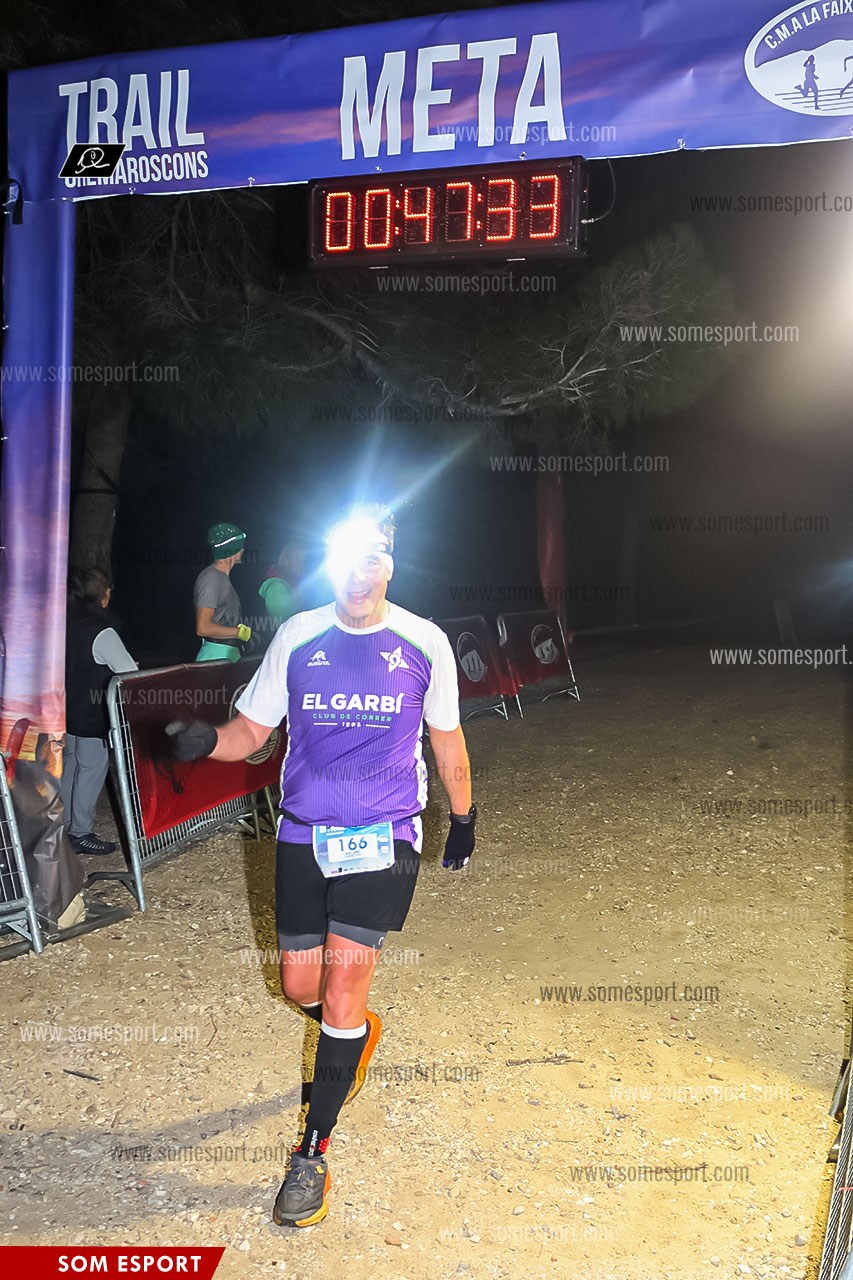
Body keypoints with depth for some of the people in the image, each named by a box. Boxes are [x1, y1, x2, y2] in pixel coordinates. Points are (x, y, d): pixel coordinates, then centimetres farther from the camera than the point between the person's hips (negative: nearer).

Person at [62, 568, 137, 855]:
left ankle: (66, 821, 30)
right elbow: (131, 674, -19)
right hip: (91, 713, -8)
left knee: (71, 762, 19)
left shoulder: (66, 622, 2)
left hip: (68, 709, 8)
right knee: (92, 767, 1)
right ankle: (81, 833, 7)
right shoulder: (101, 631, -20)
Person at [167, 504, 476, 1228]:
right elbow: (251, 730, 2)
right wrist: (206, 740, -20)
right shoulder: (297, 638, -2)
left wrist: (463, 821, 17)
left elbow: (448, 742, 9)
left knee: (343, 994, -5)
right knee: (301, 984, 11)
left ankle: (312, 1153, 15)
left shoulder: (425, 643, -3)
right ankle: (360, 1034, 47)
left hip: (385, 839, -2)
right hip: (304, 837, 2)